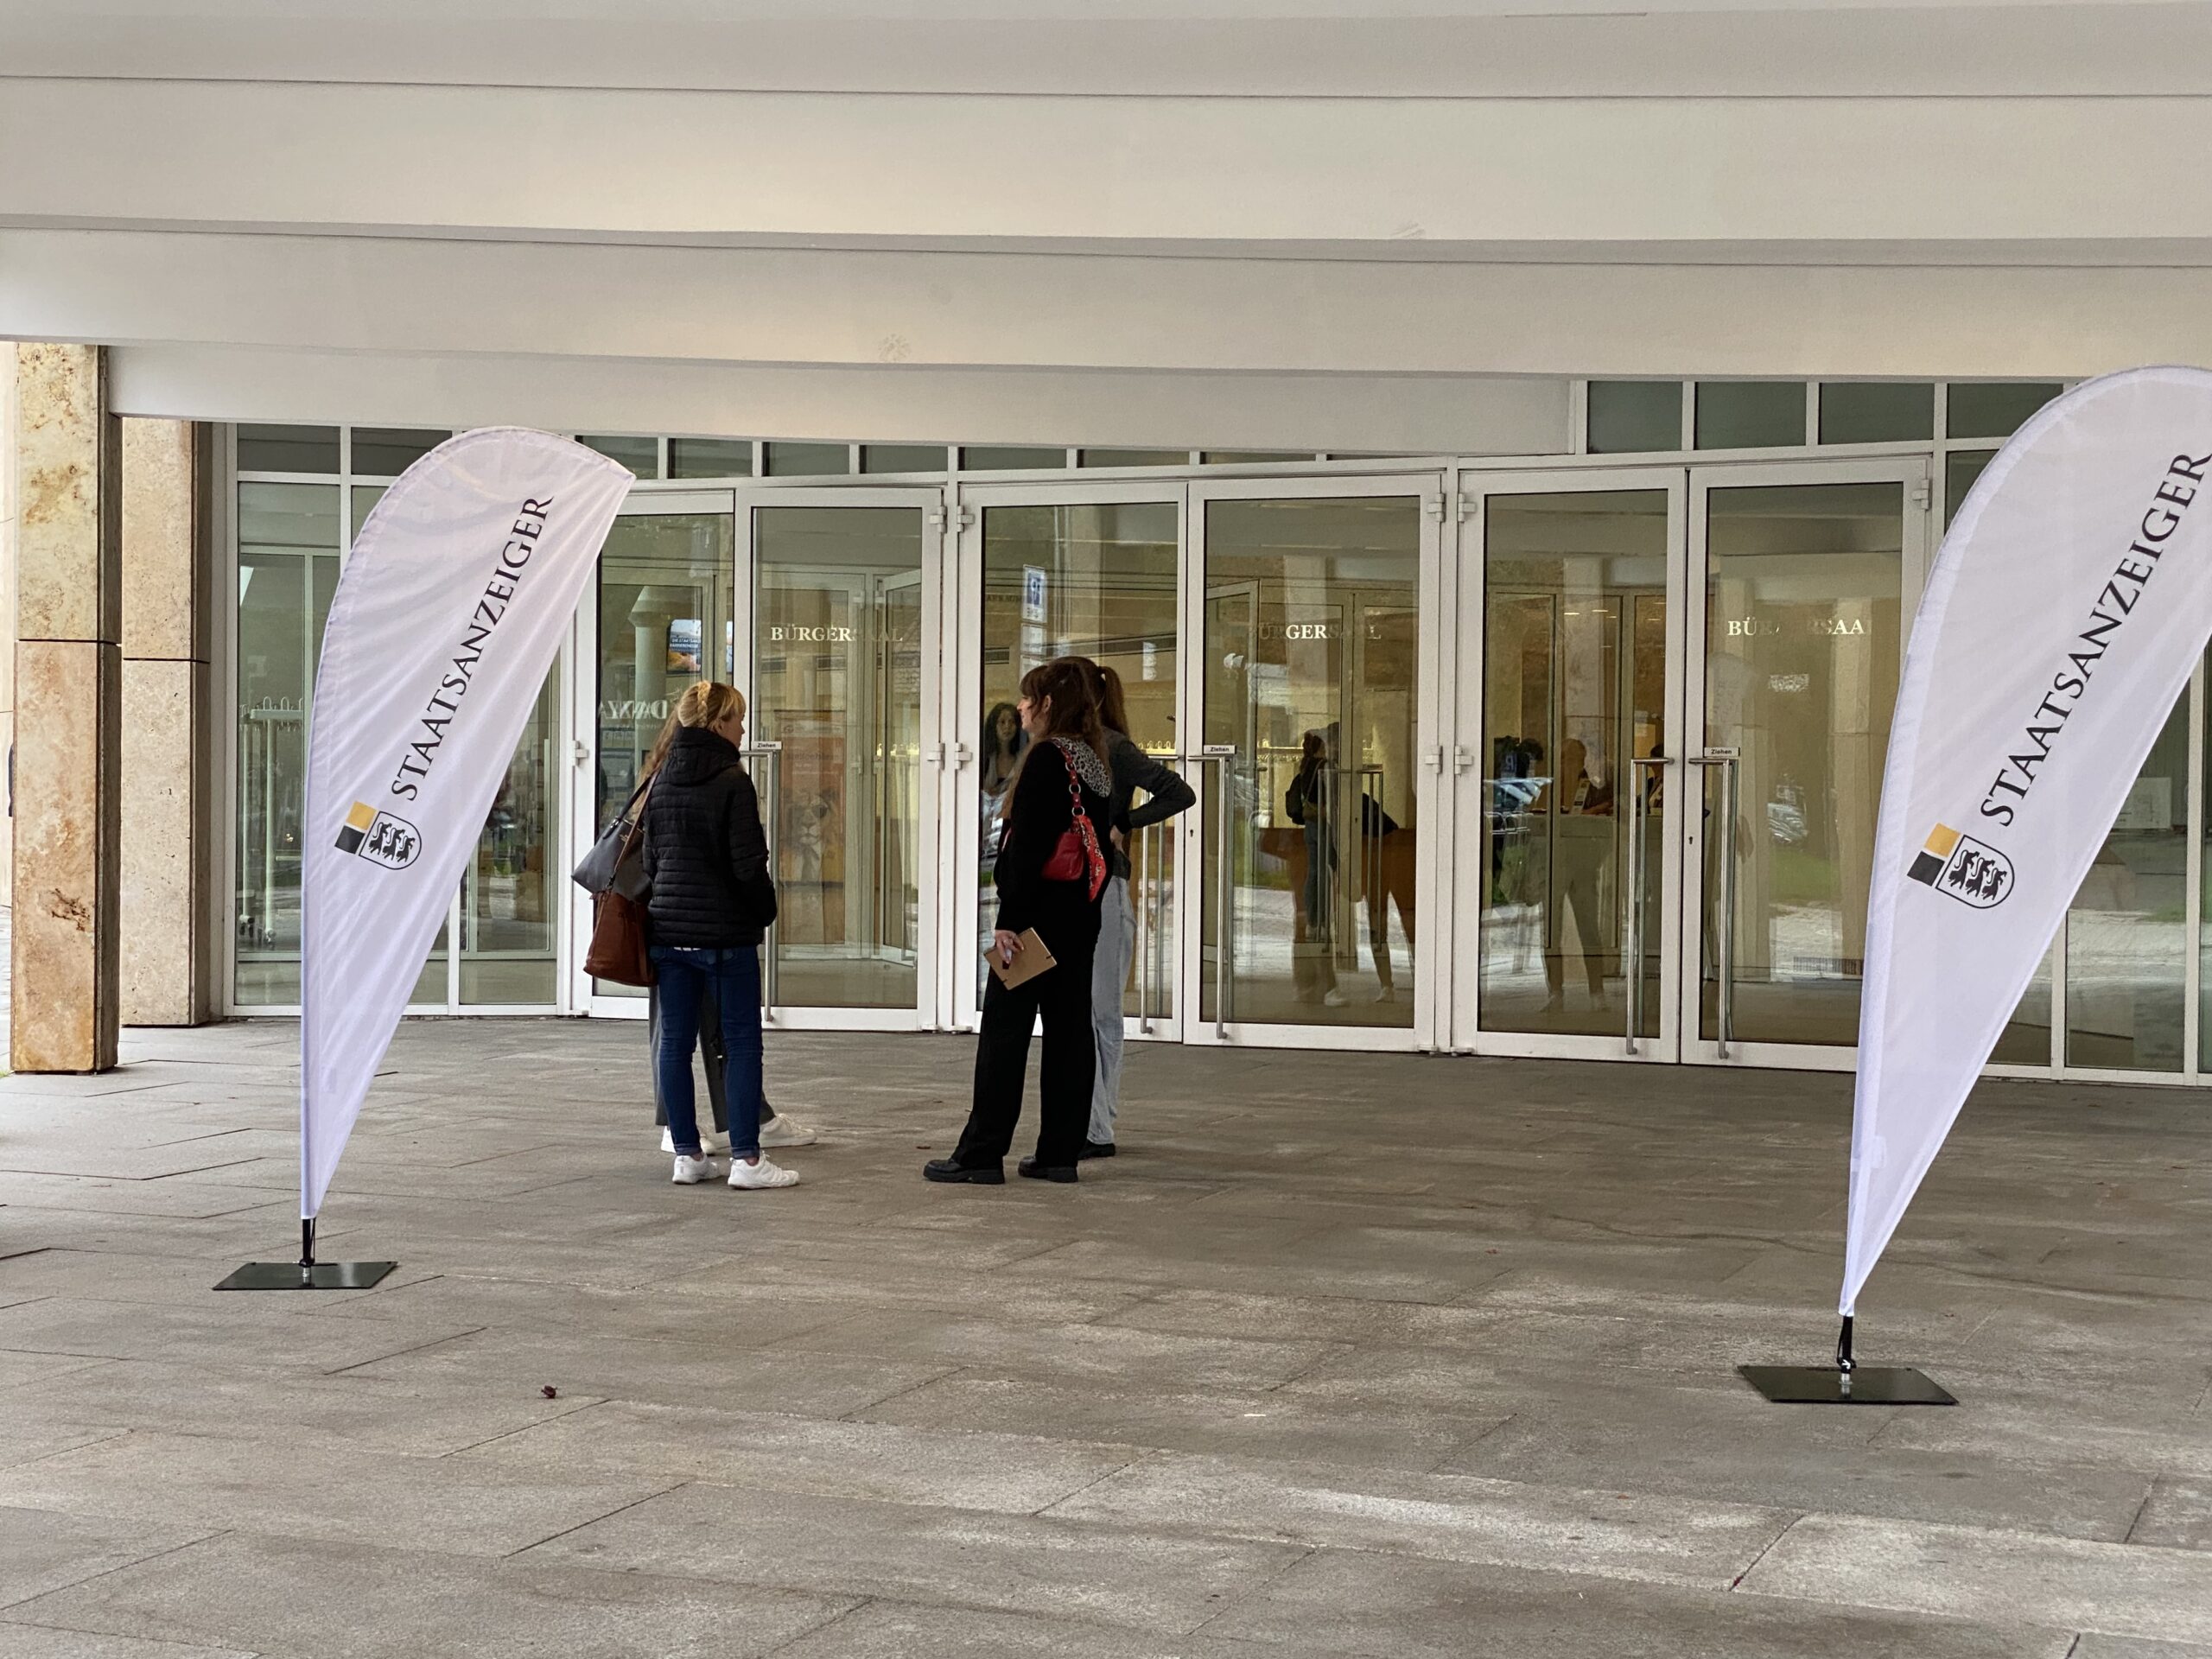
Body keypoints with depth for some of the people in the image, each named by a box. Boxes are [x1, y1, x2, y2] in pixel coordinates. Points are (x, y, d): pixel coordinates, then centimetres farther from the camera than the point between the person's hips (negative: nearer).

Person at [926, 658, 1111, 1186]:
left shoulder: (1047, 758, -13)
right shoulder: (1095, 763, 13)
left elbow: (1028, 846, -18)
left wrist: (1009, 919, -19)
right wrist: (1088, 908, 17)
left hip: (1040, 912, -9)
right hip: (1081, 915, 9)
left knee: (1005, 1032, -4)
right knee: (1070, 1030, 8)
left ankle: (982, 1154, -3)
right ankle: (1061, 1153, 11)